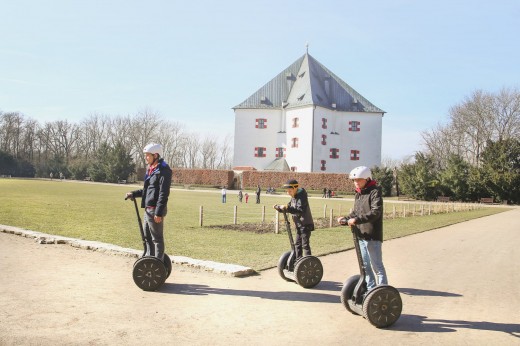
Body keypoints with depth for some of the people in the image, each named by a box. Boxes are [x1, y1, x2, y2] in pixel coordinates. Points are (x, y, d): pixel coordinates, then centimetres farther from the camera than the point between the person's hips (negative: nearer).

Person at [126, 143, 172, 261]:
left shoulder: (163, 170, -14)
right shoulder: (151, 169, 15)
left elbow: (164, 193, -20)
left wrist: (158, 213, -23)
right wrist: (134, 194, 13)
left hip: (155, 210, -10)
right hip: (148, 209, 10)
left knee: (157, 238, -3)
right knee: (147, 237, 18)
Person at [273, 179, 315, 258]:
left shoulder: (302, 196, -19)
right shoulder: (293, 197, 8)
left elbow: (300, 210, -31)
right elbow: (289, 208, 17)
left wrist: (287, 208, -38)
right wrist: (278, 207, 1)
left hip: (305, 224, -9)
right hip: (299, 225, 9)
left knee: (305, 245, -6)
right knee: (297, 244, 16)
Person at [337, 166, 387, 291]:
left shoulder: (375, 192, -11)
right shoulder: (358, 194, 15)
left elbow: (375, 212, -23)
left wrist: (357, 220, -30)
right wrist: (345, 219, -2)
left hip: (372, 236, -8)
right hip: (360, 235, 8)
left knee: (377, 265, -1)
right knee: (365, 265, 17)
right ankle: (371, 288, 29)